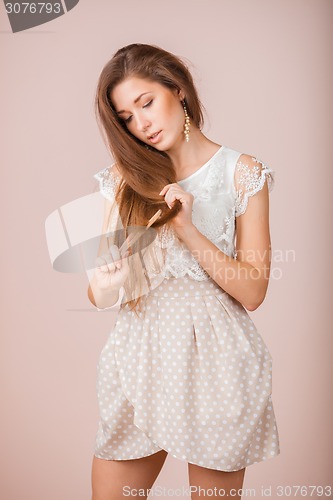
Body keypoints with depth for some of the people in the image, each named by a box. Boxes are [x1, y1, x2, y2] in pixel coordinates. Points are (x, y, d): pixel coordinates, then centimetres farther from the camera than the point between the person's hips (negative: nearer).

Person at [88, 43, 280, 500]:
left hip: (215, 357, -2)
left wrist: (187, 229, -16)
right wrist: (107, 284, -17)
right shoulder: (126, 179, 8)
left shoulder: (243, 174, -1)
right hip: (140, 355, 3)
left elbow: (253, 292, -6)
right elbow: (100, 294, 7)